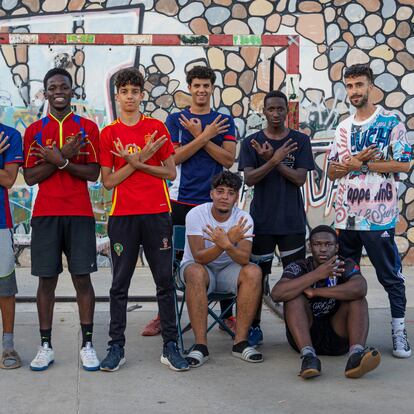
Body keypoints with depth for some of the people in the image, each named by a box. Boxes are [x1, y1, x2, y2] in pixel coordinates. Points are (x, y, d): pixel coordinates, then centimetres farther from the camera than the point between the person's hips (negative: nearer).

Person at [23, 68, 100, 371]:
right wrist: (62, 157, -12)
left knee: (82, 277, 0)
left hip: (80, 214, -1)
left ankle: (87, 344, 7)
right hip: (45, 215, 1)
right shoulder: (34, 130, 9)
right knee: (47, 279, 2)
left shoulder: (88, 127, 6)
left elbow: (94, 173, -1)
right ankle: (46, 346, 10)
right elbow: (30, 177, 1)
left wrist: (60, 160, -13)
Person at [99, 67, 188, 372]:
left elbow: (171, 173, 3)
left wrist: (138, 163, -9)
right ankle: (116, 347, 11)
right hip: (123, 216, 0)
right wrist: (137, 160, -10)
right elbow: (108, 181, 1)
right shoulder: (108, 133, 5)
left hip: (157, 214, 0)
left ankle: (170, 346, 9)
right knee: (120, 283, 3)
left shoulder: (157, 127, 6)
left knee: (165, 281, 2)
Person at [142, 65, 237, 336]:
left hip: (215, 201, 0)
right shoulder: (175, 120, 8)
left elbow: (228, 159, -4)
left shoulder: (224, 121, 9)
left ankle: (227, 315, 15)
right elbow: (175, 157, -5)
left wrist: (198, 136, -10)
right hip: (181, 199, 0)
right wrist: (206, 136, -12)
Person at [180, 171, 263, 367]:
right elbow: (199, 257, -25)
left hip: (228, 270, 2)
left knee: (254, 272, -28)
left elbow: (244, 259, -24)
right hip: (198, 267, -2)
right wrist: (226, 242, -40)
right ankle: (200, 345, -31)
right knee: (196, 273, -37)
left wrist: (227, 245, -46)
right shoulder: (196, 214, -16)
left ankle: (240, 341, -21)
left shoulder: (243, 219, -11)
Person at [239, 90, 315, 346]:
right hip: (261, 219, 0)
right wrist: (274, 160, -21)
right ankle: (254, 328, 15)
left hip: (292, 220, 0)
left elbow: (300, 178, -6)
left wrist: (271, 159, -15)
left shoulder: (300, 140, 3)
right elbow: (249, 178, -7)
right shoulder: (251, 142, 4)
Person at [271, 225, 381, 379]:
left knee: (358, 300, -18)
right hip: (305, 334, -1)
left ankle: (356, 353, -41)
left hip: (337, 337, 1)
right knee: (294, 296, -22)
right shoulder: (298, 267, -5)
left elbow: (360, 289, -27)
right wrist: (317, 275, -29)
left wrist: (314, 292, -23)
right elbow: (277, 294, -26)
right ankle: (308, 355, -39)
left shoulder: (346, 266, -2)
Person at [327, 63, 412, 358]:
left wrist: (360, 164, -10)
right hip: (346, 215, 5)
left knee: (390, 276, 1)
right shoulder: (344, 128, 14)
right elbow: (332, 172, 12)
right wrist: (356, 161, -9)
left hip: (378, 216, -5)